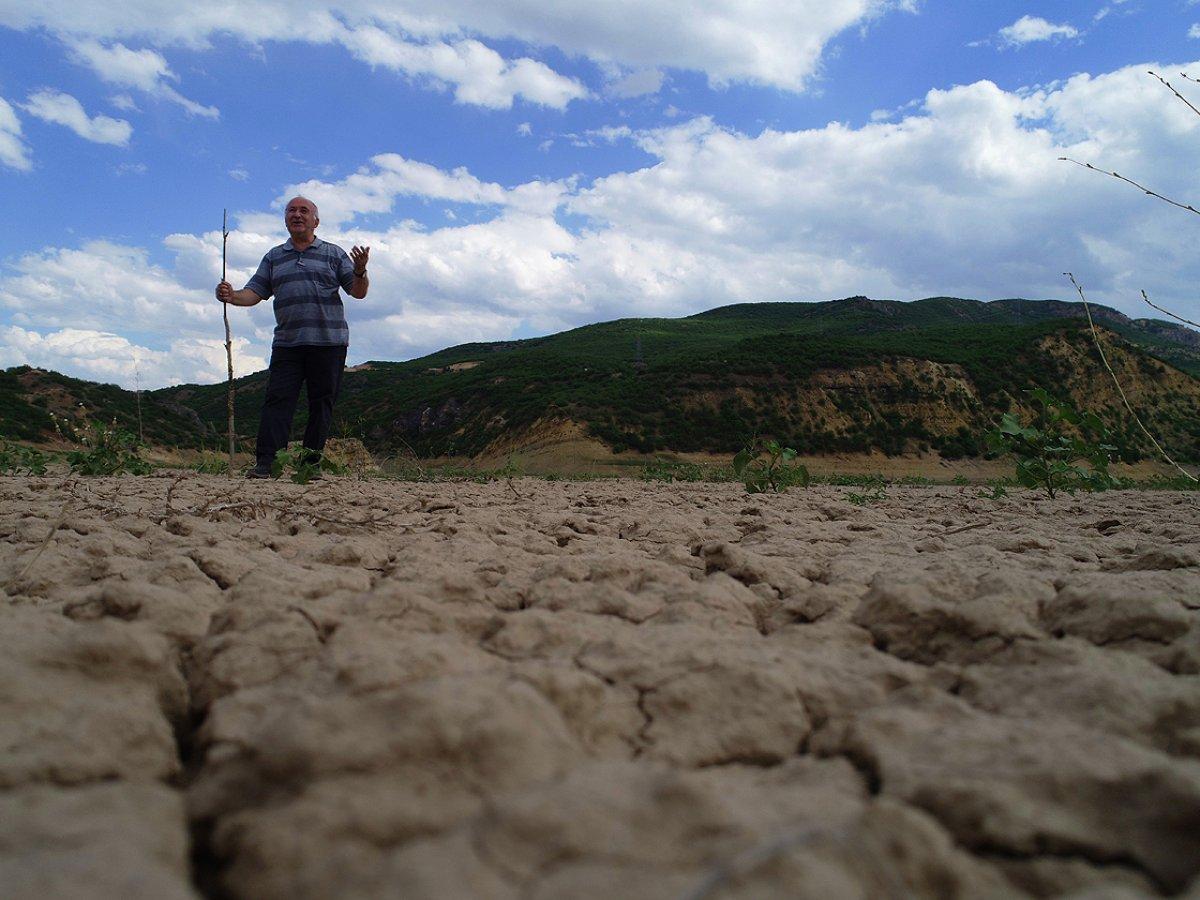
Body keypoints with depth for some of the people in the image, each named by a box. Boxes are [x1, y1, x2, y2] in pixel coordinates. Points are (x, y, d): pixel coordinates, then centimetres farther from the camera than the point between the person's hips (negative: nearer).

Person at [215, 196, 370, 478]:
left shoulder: (333, 254, 9)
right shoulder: (274, 257, 18)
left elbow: (358, 292, 2)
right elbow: (254, 292, 12)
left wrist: (359, 272, -19)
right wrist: (231, 296, -8)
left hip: (328, 341, -2)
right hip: (286, 343, 2)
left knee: (321, 402, 0)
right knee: (277, 399, -7)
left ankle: (312, 462, 6)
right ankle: (265, 463, -10)